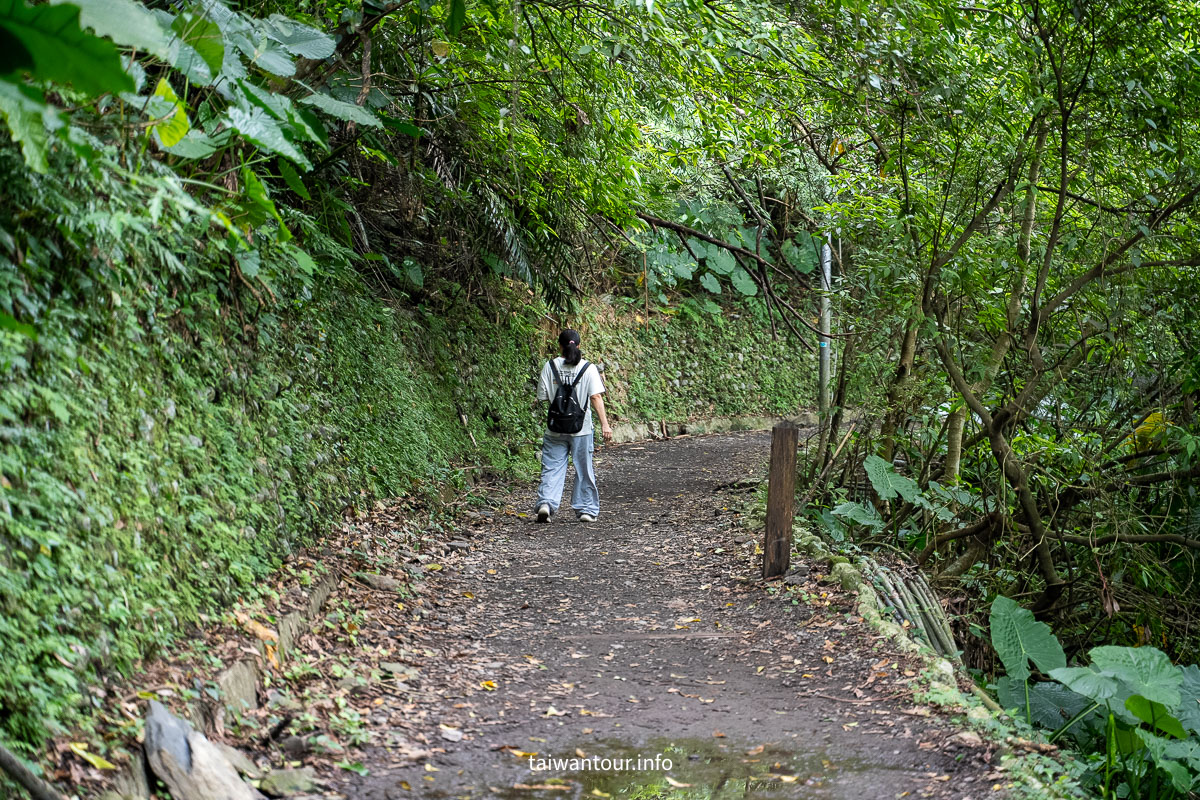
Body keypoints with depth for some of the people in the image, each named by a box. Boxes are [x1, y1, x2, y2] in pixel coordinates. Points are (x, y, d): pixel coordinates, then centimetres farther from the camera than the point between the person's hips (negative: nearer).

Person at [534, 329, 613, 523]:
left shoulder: (550, 367, -1)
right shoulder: (588, 368, -4)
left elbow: (543, 397, 0)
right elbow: (596, 397, -11)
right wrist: (604, 423, -14)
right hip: (581, 429, 0)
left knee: (552, 467, 3)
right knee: (584, 470, 10)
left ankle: (546, 502, -15)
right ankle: (586, 509, 15)